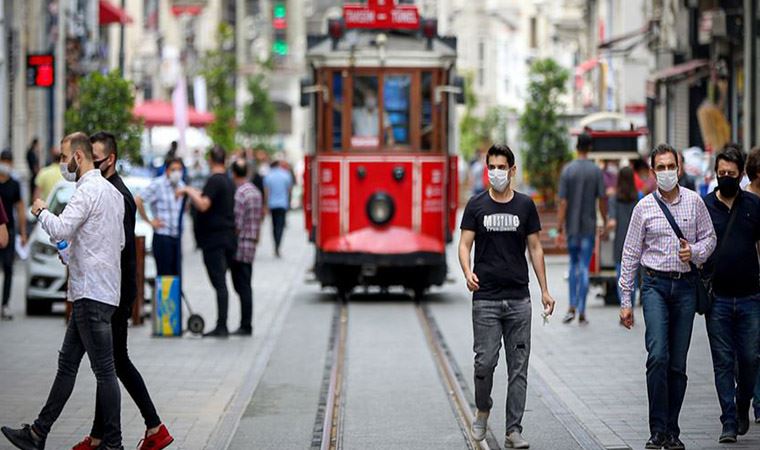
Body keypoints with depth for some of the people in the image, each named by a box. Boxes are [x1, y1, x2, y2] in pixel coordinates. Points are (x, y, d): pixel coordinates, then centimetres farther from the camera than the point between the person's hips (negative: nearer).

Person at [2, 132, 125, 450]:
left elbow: (60, 229, -24)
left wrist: (41, 211, -5)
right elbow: (119, 242, 24)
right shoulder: (112, 191, 17)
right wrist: (75, 252, 21)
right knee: (67, 362, 13)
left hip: (92, 293, -10)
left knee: (104, 370, -5)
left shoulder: (89, 189, -14)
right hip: (90, 292, 10)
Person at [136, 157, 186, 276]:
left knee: (176, 274, 6)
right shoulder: (158, 184, -11)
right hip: (162, 236, -7)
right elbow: (138, 200, -17)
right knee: (164, 275, -7)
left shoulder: (181, 185, 11)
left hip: (177, 236, 7)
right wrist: (149, 221, -13)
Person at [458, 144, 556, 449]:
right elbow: (465, 244, -1)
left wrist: (544, 290, 5)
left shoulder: (525, 205, 7)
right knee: (485, 362, -6)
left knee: (518, 367, 1)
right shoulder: (477, 205, 2)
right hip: (486, 299, -2)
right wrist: (467, 272, -21)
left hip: (519, 298, 2)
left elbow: (535, 248, 10)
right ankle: (483, 410, 22)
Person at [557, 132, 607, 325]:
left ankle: (572, 307, 8)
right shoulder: (596, 171, -5)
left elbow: (563, 201, -7)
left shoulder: (567, 170, -4)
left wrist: (560, 224, -5)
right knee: (584, 267, 0)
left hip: (572, 225, 1)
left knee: (574, 264, 17)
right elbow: (602, 200, -4)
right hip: (589, 226, -1)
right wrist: (605, 222, 8)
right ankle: (581, 312, -3)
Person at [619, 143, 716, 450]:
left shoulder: (694, 202, 4)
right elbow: (630, 254, 5)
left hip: (686, 286, 2)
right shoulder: (644, 207, 2)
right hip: (655, 284, -2)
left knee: (678, 364, 4)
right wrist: (625, 300, 2)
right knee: (658, 356, -16)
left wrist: (695, 252, -11)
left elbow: (709, 237, 12)